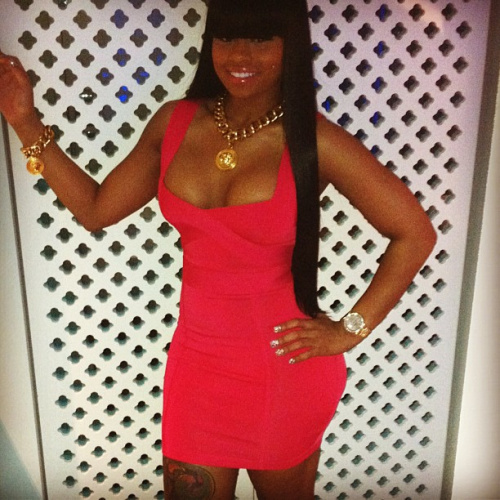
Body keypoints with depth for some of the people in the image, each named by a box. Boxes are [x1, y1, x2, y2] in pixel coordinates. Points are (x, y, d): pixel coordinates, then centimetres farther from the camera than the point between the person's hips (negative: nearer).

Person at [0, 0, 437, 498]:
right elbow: (96, 209, 4)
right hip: (196, 364, 3)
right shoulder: (176, 122, -3)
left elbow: (415, 233, -10)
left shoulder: (313, 141, -15)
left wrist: (350, 330, -10)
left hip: (284, 369, -3)